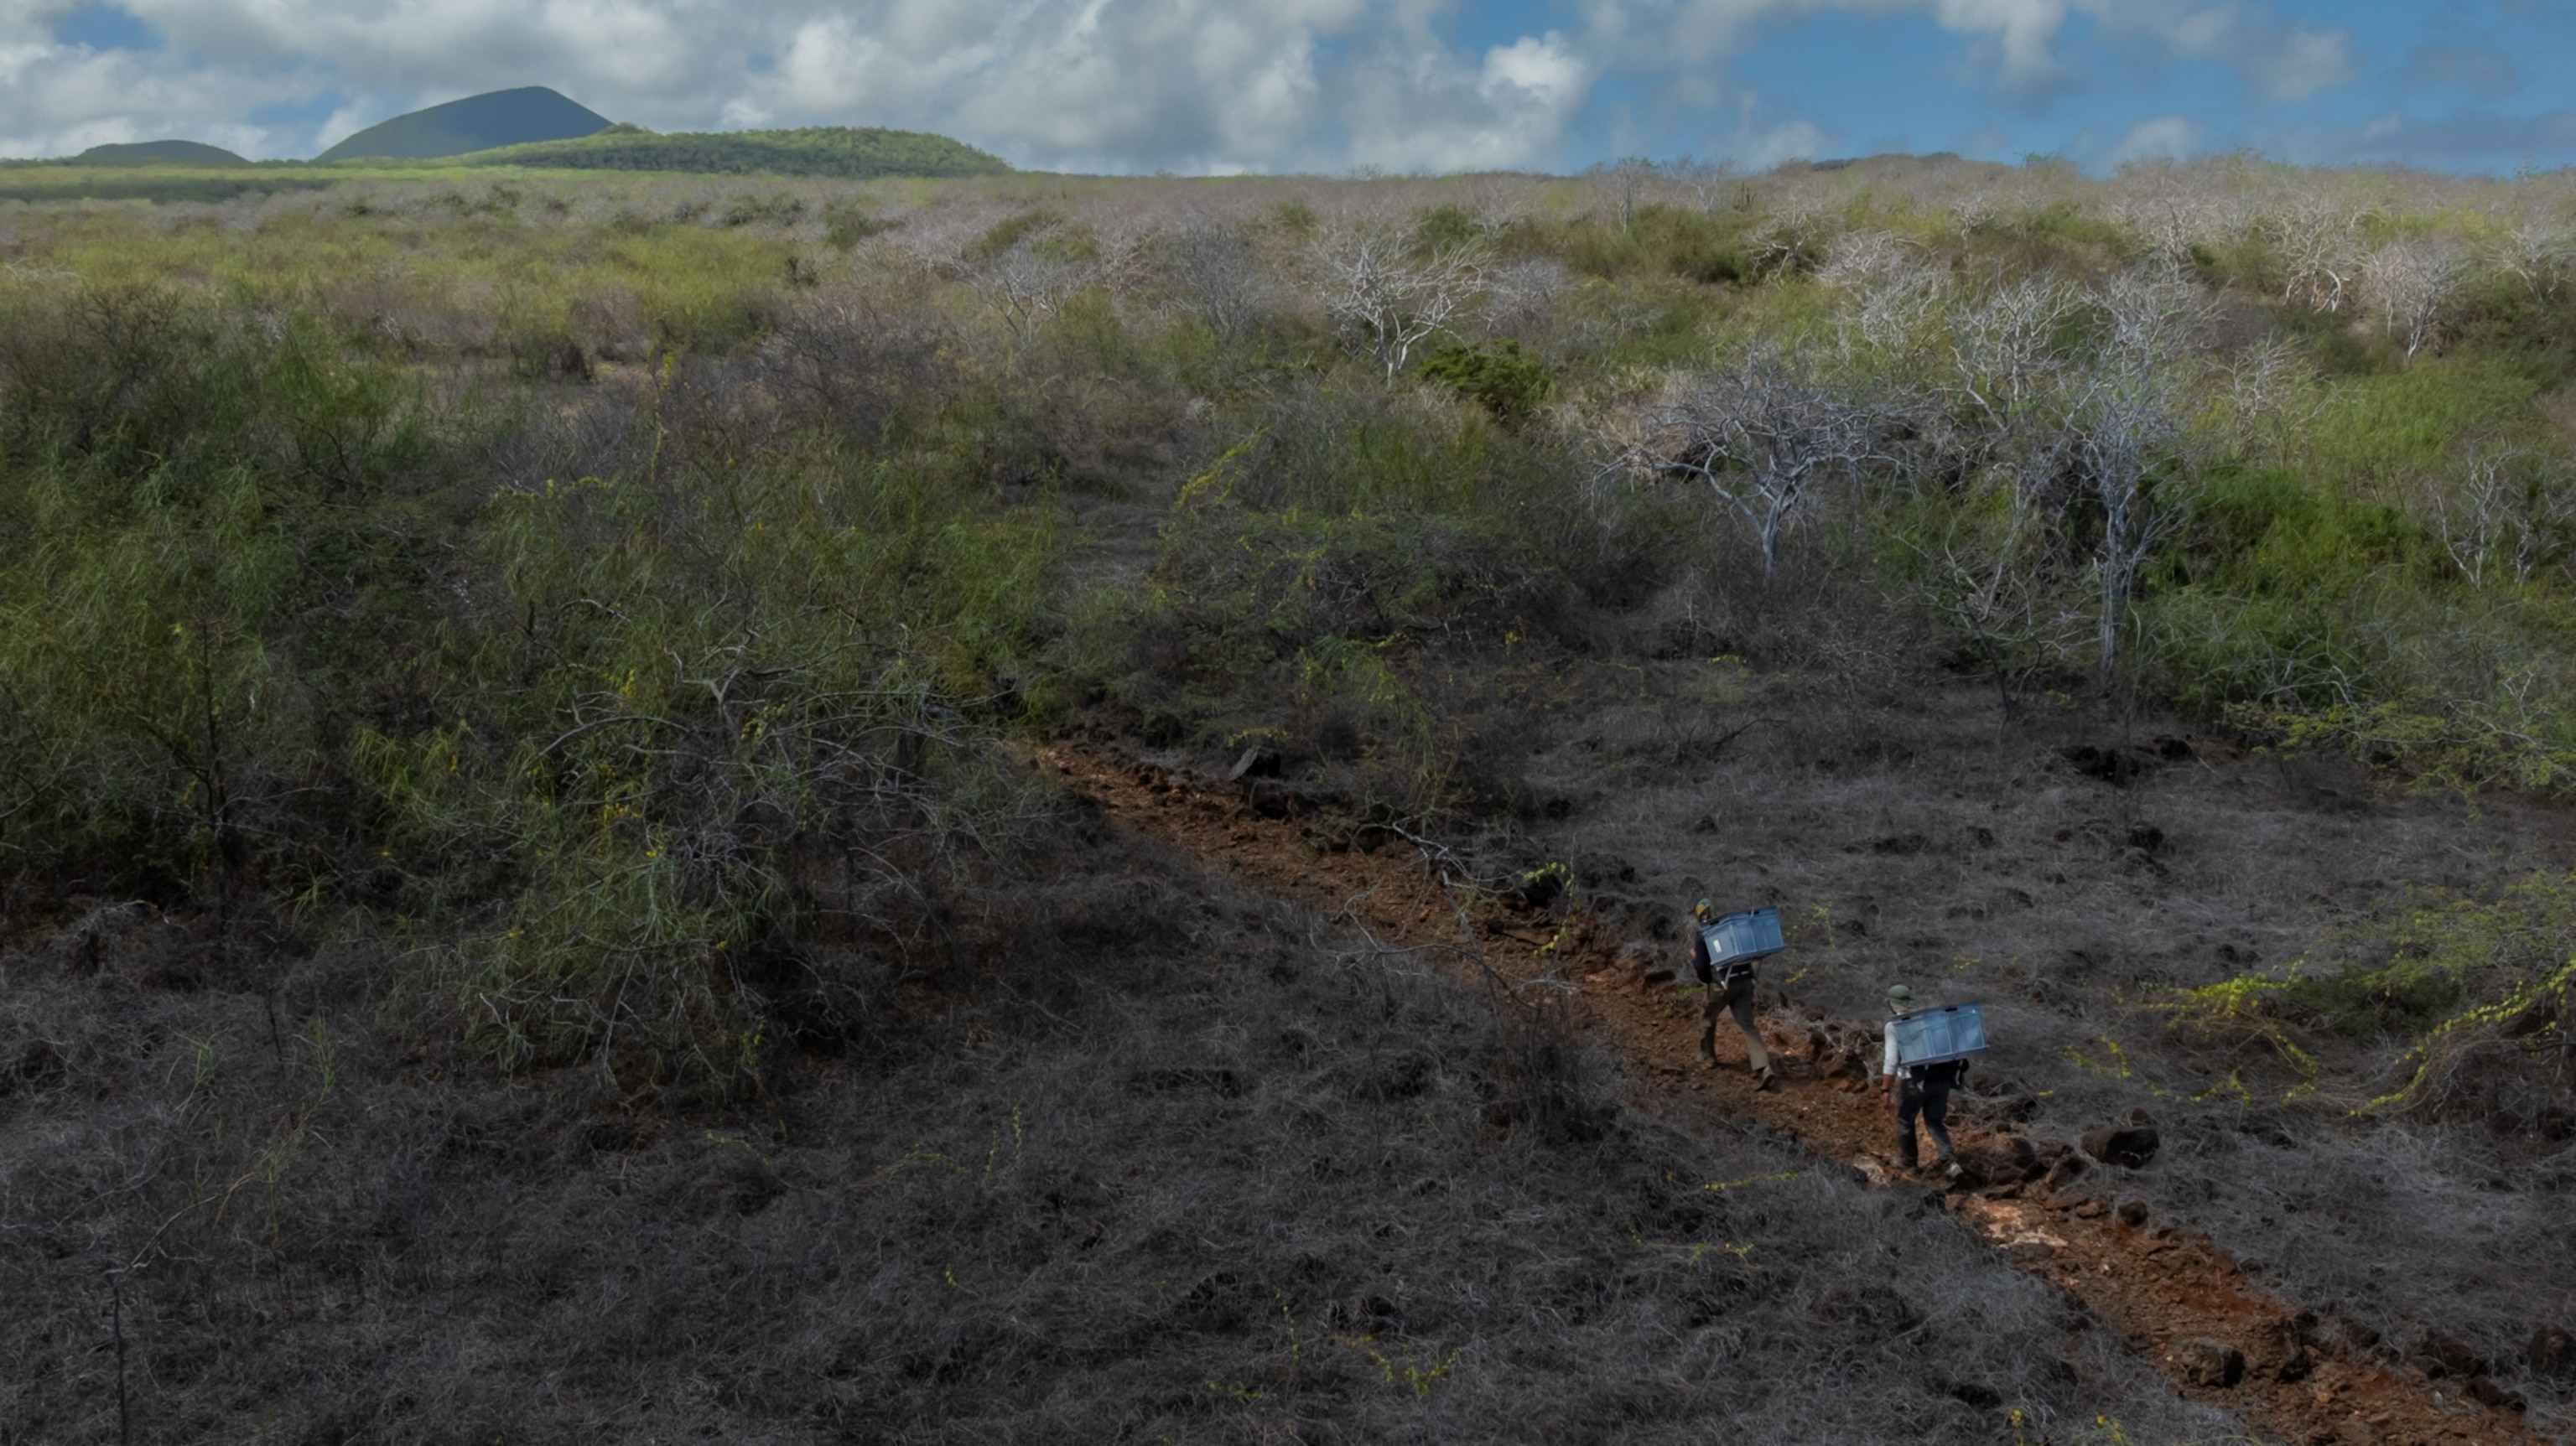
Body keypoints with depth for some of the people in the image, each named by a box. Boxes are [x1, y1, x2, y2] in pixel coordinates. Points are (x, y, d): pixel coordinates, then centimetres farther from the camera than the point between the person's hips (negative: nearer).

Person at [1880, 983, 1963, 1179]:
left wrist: (1885, 1088, -9)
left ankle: (1909, 1162, 34)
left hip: (1916, 1081, -5)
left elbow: (1892, 1060, -12)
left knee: (1905, 1121, 19)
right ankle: (1950, 1163, -5)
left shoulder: (1894, 1025, -6)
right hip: (1941, 1079, 5)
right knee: (1935, 1123, 15)